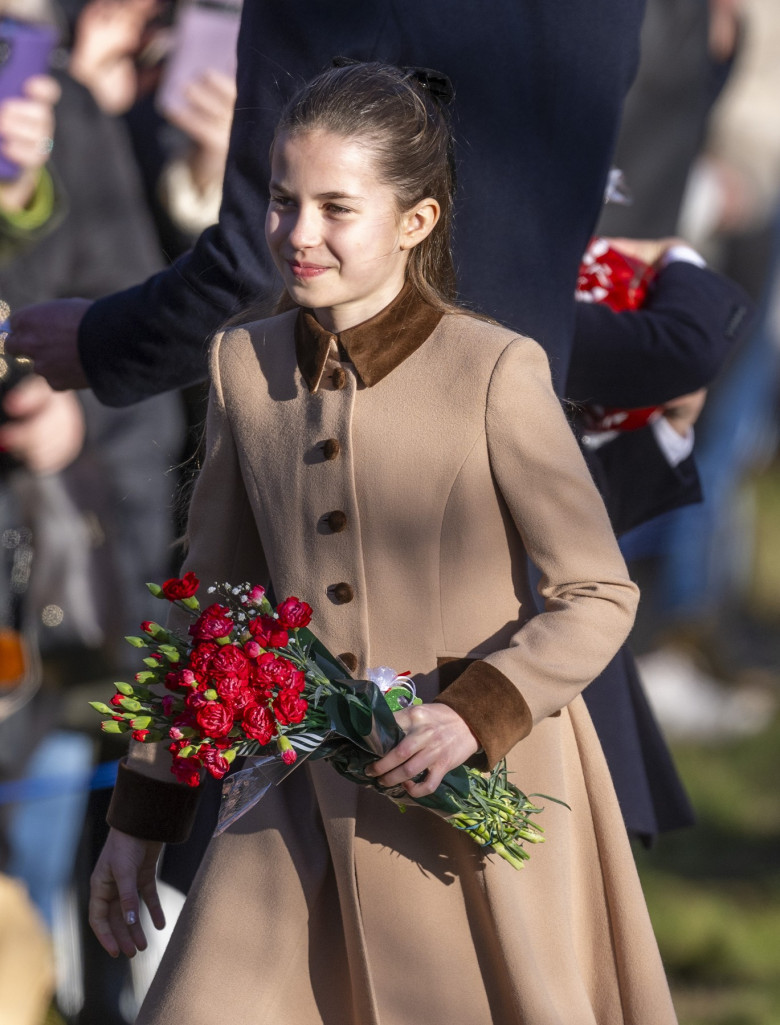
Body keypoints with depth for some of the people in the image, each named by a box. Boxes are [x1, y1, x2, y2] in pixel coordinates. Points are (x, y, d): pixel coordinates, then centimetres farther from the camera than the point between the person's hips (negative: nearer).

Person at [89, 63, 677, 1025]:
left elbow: (600, 595, -6)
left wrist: (480, 710, -22)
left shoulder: (494, 371, -11)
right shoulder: (245, 364, 4)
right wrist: (141, 811, 13)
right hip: (313, 795, 4)